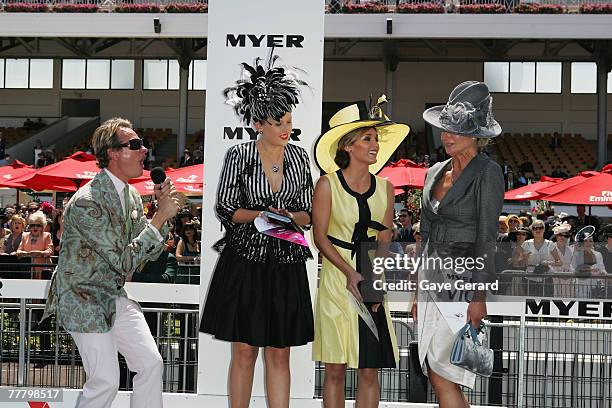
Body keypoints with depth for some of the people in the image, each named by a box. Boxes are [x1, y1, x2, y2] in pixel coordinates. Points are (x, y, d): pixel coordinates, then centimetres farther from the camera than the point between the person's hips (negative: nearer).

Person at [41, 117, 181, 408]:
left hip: (115, 297, 8)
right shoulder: (87, 202, -23)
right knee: (105, 382, -11)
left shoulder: (131, 196, 5)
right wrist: (160, 217, -22)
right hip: (83, 299, -8)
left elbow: (150, 252, 10)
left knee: (151, 363, 1)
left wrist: (163, 211, -6)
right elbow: (124, 260, -24)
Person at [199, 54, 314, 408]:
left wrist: (290, 217, -11)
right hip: (245, 262, -2)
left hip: (285, 265, 2)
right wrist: (259, 215, -18)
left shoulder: (299, 157, 5)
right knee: (244, 351, 4)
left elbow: (308, 213, 10)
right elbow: (225, 209, -2)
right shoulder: (239, 156, -4)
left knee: (279, 354, 5)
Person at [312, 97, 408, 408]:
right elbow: (320, 237, -6)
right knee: (335, 370, 1)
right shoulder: (327, 185, -4)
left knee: (369, 371, 4)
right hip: (337, 280, -3)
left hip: (372, 284, 3)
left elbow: (385, 240, 7)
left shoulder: (384, 188, 7)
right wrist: (350, 272, -18)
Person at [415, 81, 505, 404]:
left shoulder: (486, 172, -7)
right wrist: (418, 292, 18)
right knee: (440, 378, 7)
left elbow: (486, 237, -12)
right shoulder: (434, 173, 15)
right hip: (432, 280, 8)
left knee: (442, 377, -11)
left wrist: (479, 296, -17)